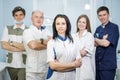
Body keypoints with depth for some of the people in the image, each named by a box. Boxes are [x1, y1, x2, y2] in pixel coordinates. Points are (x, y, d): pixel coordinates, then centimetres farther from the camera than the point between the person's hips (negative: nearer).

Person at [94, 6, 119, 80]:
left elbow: (106, 43, -16)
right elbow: (94, 43, 4)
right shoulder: (98, 29, 12)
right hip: (98, 63, 6)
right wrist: (102, 40, -12)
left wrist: (96, 39, 0)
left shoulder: (114, 27, -8)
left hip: (108, 65, -6)